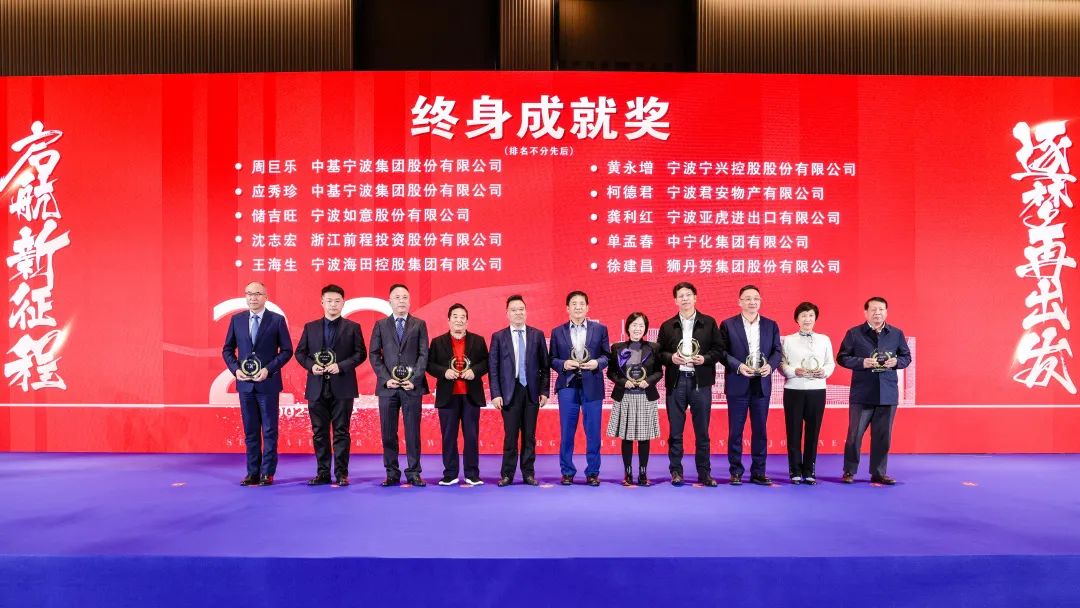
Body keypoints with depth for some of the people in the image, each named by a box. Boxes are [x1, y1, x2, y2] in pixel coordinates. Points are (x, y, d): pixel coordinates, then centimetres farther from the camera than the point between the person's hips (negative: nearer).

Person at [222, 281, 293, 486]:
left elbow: (287, 350, -3)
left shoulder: (277, 320, -3)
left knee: (269, 430, 3)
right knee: (250, 430, 9)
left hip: (268, 383, -3)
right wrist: (235, 369, -5)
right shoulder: (236, 320, 6)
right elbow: (227, 349, 11)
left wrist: (268, 369, -13)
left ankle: (267, 473, 10)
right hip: (245, 383, 3)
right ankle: (253, 472, 17)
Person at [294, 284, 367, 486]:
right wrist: (311, 365, -8)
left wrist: (341, 366, -13)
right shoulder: (310, 327, 11)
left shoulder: (352, 327, 4)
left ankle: (341, 473, 7)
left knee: (341, 431, 1)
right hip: (317, 388, 3)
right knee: (319, 432, 7)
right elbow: (300, 353, 11)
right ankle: (322, 473, 15)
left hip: (342, 387, -2)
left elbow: (360, 353, 0)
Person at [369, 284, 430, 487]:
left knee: (412, 432, 1)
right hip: (387, 386, 1)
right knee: (388, 432, 4)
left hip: (412, 386, -1)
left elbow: (424, 354, 2)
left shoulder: (419, 324, 8)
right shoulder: (380, 325, 10)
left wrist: (415, 379, -9)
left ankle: (413, 473, 9)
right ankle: (392, 473, 13)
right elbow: (374, 355, 5)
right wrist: (386, 379, -6)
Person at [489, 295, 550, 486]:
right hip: (510, 392, -1)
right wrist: (495, 394, -6)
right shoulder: (498, 337, 3)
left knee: (529, 435, 7)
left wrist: (544, 391, 1)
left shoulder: (537, 335, 6)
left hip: (532, 391, 1)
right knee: (510, 435, 0)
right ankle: (507, 474, 10)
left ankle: (528, 473, 17)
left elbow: (544, 366, 6)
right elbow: (493, 368, 1)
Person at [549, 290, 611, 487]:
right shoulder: (557, 332, 8)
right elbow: (552, 359, 7)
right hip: (567, 386, 0)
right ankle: (567, 472, 16)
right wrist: (563, 364, -13)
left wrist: (597, 363, -13)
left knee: (593, 432, 4)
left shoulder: (600, 329, 7)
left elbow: (607, 356, 6)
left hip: (592, 386, 0)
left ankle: (593, 472, 15)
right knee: (566, 432, 5)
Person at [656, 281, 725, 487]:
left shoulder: (709, 323, 6)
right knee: (675, 431, 4)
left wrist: (705, 358, -13)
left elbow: (719, 349, 4)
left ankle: (704, 472, 13)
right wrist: (671, 357, -12)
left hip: (701, 381, -1)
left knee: (702, 430, 4)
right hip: (676, 381, 1)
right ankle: (676, 471, 13)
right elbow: (659, 352, 8)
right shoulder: (667, 326, 9)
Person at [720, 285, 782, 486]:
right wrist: (738, 366, -17)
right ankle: (735, 472, 12)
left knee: (760, 430, 7)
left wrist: (770, 365, -12)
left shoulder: (771, 325, 10)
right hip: (737, 385, -2)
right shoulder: (728, 325, 1)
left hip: (762, 384, 3)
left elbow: (777, 351, 7)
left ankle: (758, 472, 16)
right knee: (735, 430, 3)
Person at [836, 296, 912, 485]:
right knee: (854, 434, 1)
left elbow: (907, 357, 14)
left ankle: (879, 473, 19)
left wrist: (896, 362, -8)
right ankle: (849, 471, 12)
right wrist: (862, 362, -15)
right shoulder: (854, 333, 0)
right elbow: (842, 357, 0)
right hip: (862, 393, -3)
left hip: (888, 393, 3)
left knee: (883, 435, 7)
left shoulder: (897, 334, 9)